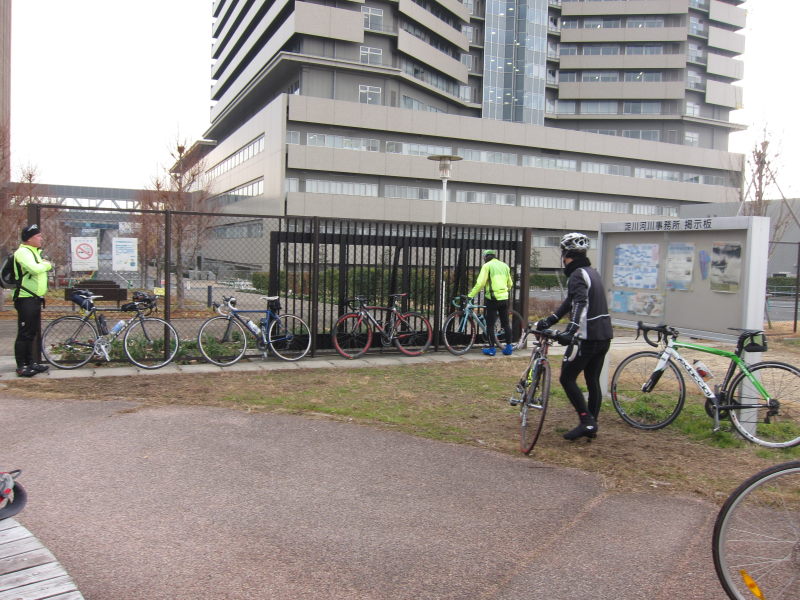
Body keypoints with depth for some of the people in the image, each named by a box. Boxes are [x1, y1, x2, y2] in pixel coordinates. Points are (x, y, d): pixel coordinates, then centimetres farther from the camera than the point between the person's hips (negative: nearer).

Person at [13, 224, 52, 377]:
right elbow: (35, 269, -27)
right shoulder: (23, 252, -13)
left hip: (35, 299, 10)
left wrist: (45, 264, 0)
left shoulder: (34, 252, 19)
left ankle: (32, 363, 23)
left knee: (34, 333, 14)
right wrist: (46, 264, -9)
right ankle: (21, 366, 0)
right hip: (26, 300, -10)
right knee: (25, 334, -6)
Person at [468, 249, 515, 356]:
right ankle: (509, 346, 16)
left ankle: (492, 348, 2)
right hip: (504, 298, 6)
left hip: (492, 298, -6)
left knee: (490, 324, 2)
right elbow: (510, 284, 20)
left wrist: (471, 295, -9)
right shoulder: (505, 266, 13)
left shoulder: (487, 266, -5)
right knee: (506, 323, 13)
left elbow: (480, 283, -14)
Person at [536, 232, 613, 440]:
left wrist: (571, 332, -41)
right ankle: (592, 426, 20)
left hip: (587, 337, -9)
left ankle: (587, 421, -4)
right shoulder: (592, 272, 17)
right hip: (604, 335, 9)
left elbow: (581, 304, -29)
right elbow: (571, 301, 20)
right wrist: (547, 321, 21)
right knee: (593, 380, 14)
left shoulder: (577, 275, -13)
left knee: (567, 378, 0)